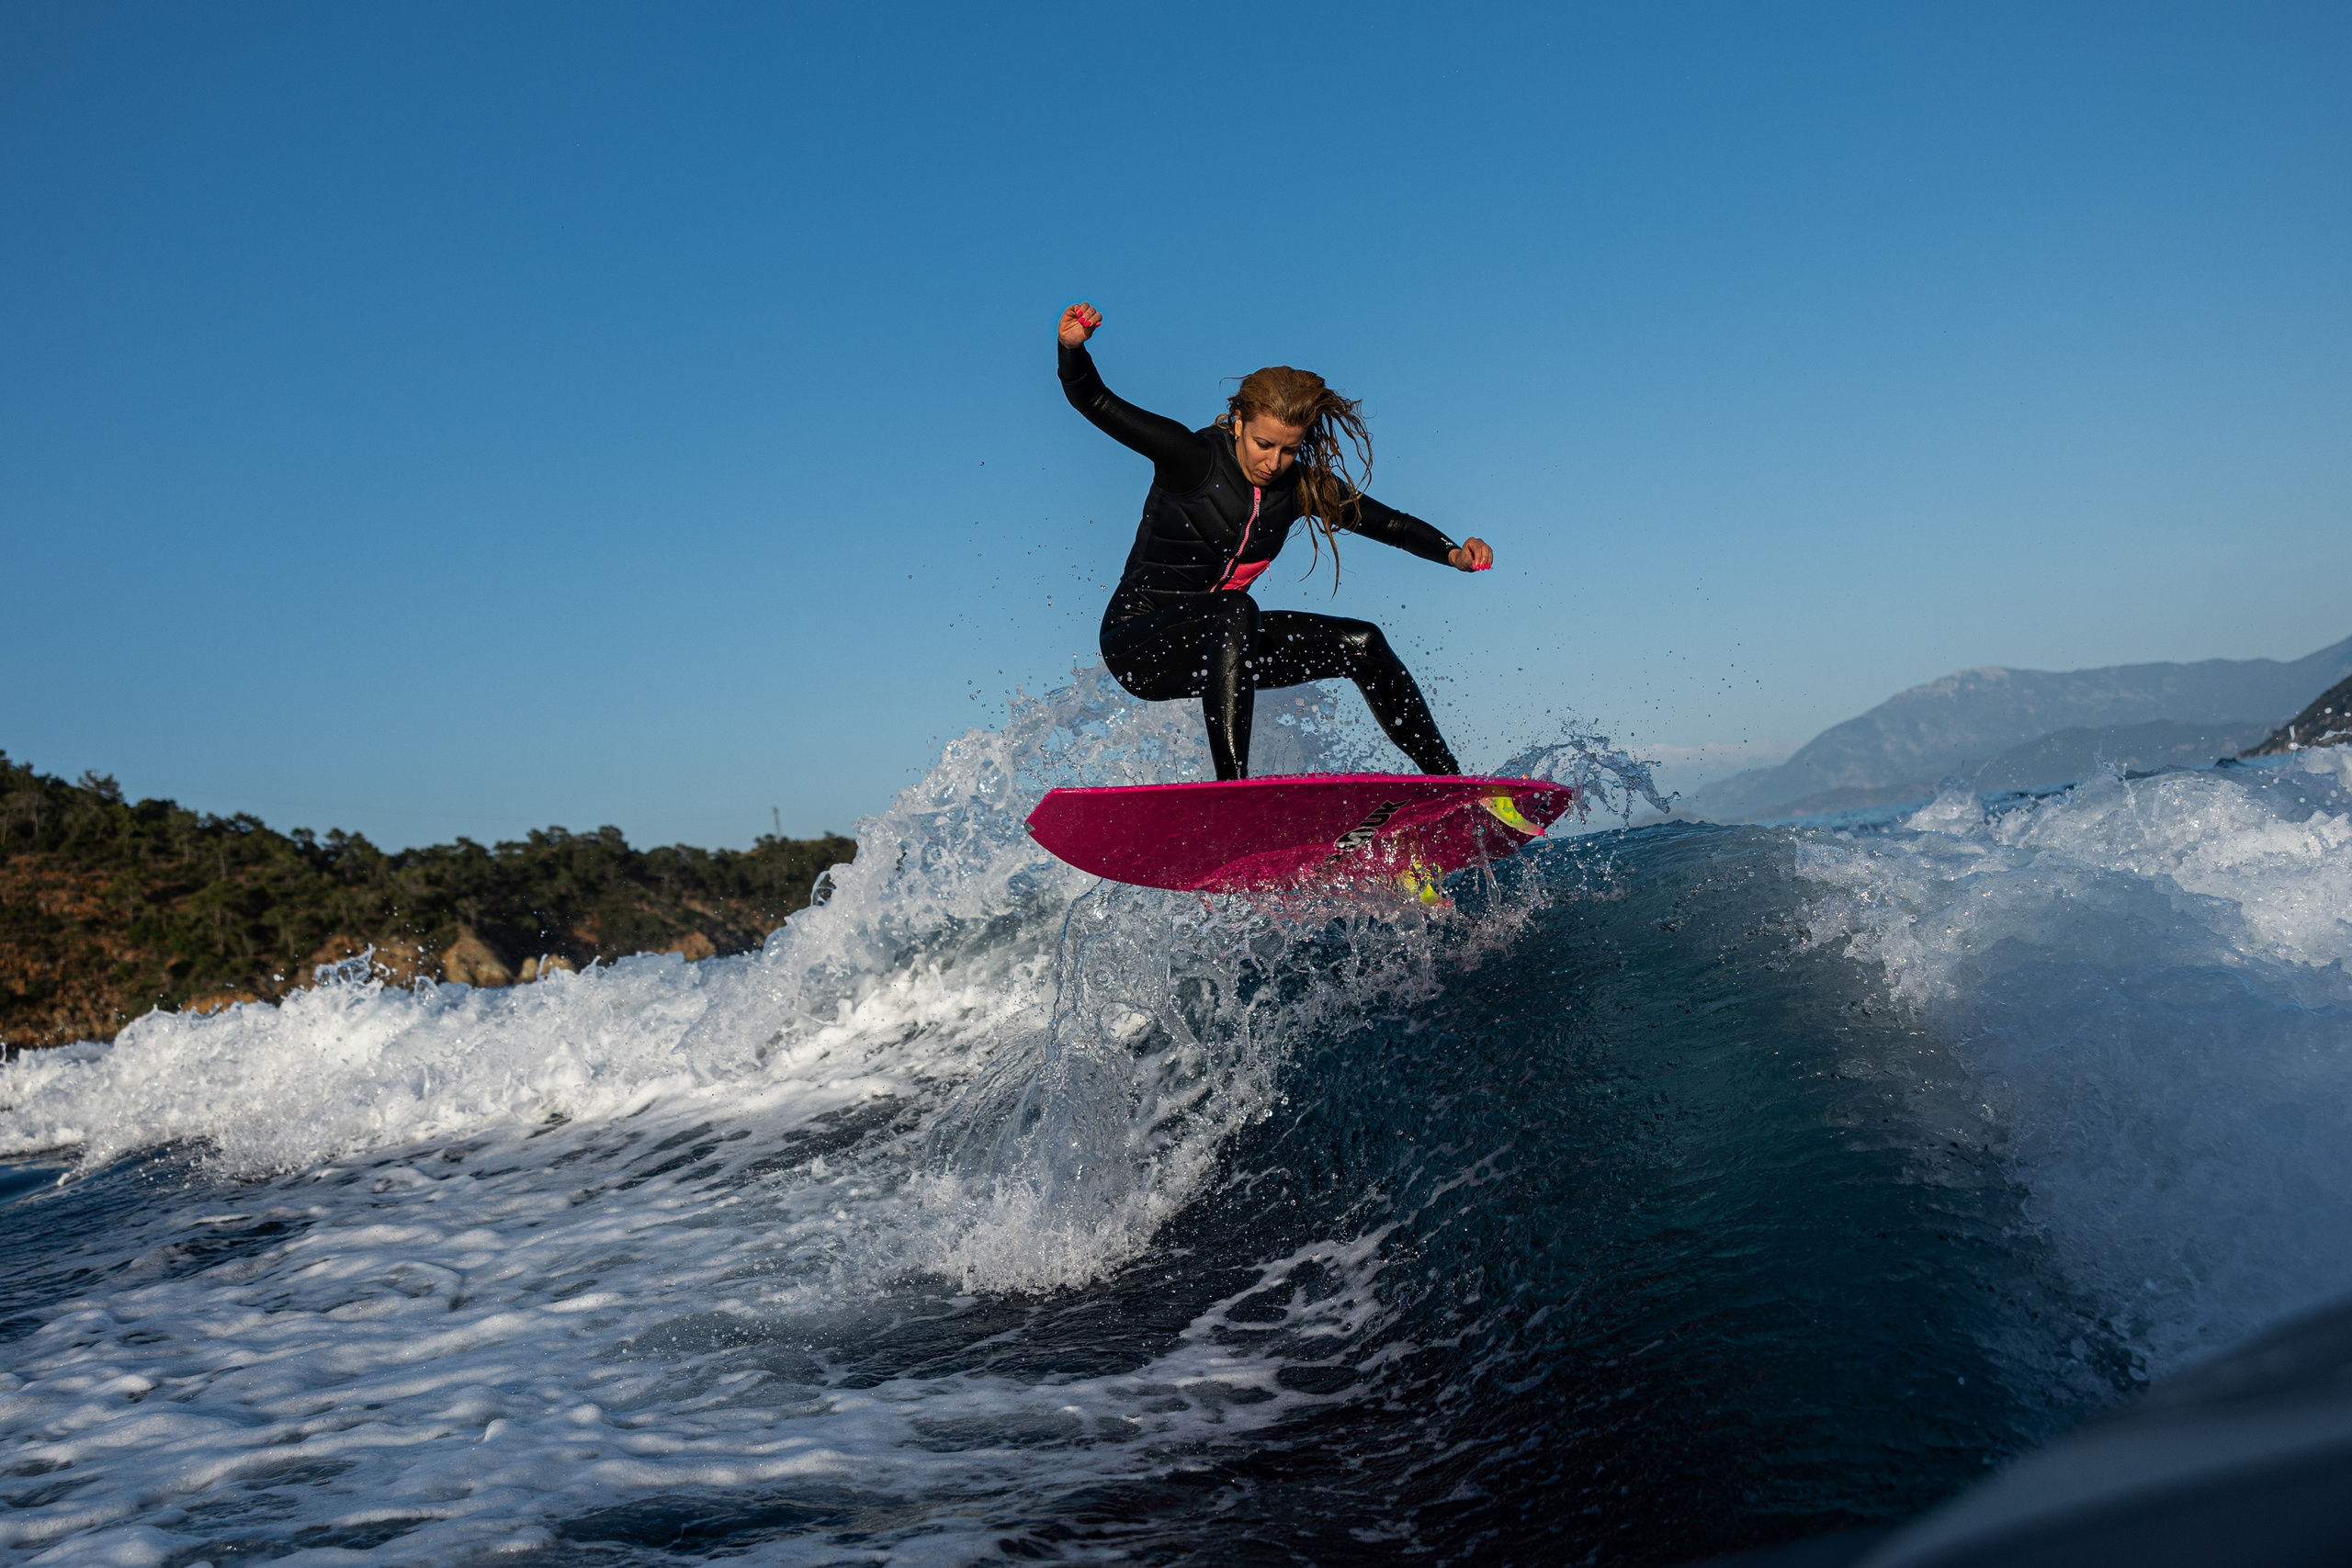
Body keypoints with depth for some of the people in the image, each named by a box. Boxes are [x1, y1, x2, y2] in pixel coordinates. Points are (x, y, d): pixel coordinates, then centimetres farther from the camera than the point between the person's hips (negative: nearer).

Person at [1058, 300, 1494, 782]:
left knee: (1361, 643, -1)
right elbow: (1095, 402, -21)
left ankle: (1447, 778, 11)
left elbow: (1388, 523, 3)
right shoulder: (1193, 458, -17)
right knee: (1236, 611, -37)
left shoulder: (1302, 486, -2)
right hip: (1136, 644, -6)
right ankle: (1233, 788, -42)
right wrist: (1073, 349, -40)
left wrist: (1453, 553, -13)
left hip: (1218, 646, 6)